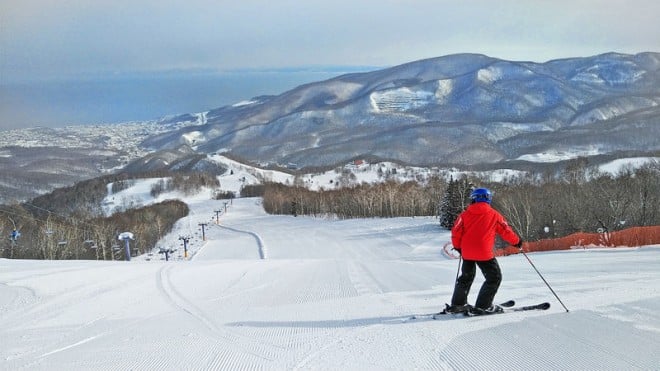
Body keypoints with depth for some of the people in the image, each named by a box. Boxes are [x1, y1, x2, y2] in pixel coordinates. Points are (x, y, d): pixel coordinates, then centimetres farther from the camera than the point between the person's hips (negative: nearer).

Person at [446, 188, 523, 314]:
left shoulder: (465, 214, 4)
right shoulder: (494, 215, 0)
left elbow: (456, 232, 2)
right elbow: (506, 231, 5)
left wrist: (458, 246, 21)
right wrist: (517, 241, 23)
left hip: (467, 252, 4)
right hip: (484, 253, -4)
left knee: (466, 277, 23)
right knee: (494, 278, 7)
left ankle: (457, 304, 23)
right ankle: (482, 306, -1)